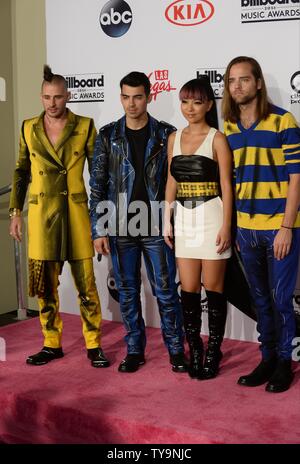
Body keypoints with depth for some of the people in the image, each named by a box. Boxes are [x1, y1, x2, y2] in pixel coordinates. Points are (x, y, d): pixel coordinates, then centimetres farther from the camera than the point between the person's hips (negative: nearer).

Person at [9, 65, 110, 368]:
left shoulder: (84, 127, 0)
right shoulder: (29, 128, 7)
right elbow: (21, 172, 13)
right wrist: (15, 211, 8)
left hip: (76, 212, -2)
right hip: (41, 213, 3)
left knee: (86, 283, -1)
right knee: (44, 283, 7)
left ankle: (94, 345, 12)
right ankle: (52, 344, 21)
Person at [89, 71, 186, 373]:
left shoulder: (166, 134, 1)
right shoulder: (108, 136, 3)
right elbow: (97, 185, 3)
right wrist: (98, 230, -2)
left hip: (156, 226, -1)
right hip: (120, 228, 2)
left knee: (165, 291, 3)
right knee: (127, 292, 9)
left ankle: (176, 349, 16)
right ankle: (134, 350, 22)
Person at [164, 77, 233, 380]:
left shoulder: (217, 139, -4)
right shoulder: (174, 138, 11)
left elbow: (226, 185, -7)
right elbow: (171, 182, 14)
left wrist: (226, 226, -12)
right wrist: (167, 221, 8)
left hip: (211, 217, -4)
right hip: (184, 219, 4)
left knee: (213, 287, 3)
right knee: (188, 289, 6)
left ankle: (213, 352, 15)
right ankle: (194, 351, 18)